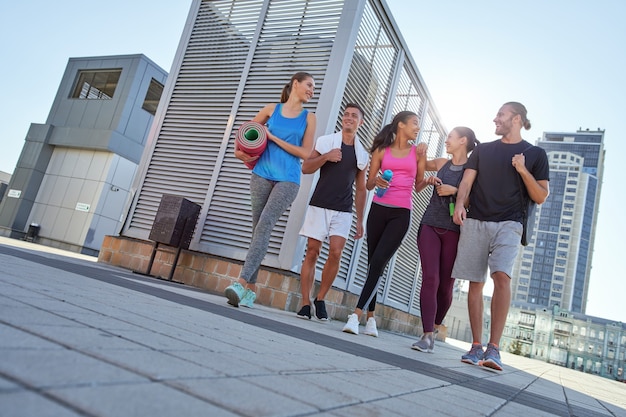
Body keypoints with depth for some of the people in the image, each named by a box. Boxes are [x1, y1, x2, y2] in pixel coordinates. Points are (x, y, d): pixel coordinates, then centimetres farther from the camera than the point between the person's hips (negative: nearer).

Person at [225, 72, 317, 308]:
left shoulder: (309, 117, 7)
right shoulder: (272, 109, 10)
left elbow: (306, 153, -3)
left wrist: (274, 138, -6)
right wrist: (239, 151, 7)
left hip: (288, 180, -2)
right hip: (262, 175, 2)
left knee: (264, 226, -18)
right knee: (258, 229, 2)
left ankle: (243, 282, -22)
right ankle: (251, 288, 7)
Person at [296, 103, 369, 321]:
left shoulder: (362, 154, 12)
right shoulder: (326, 141, 6)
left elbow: (361, 189, 14)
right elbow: (306, 168, 2)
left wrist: (360, 220, 10)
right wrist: (326, 157, -14)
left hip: (343, 211, 1)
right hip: (319, 205, -1)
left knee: (335, 253, -11)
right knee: (312, 252, -3)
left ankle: (320, 299, 7)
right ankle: (305, 303, 4)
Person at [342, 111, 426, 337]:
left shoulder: (417, 151, 12)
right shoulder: (381, 151, 10)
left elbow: (419, 183, 8)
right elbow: (368, 184, 9)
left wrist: (421, 157, 3)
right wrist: (376, 181, -12)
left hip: (401, 214, -1)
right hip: (378, 209, 1)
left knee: (378, 261, -15)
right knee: (373, 263, 3)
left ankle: (357, 314, -16)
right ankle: (371, 317, 12)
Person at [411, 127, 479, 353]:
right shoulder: (441, 164, 14)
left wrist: (455, 190, -14)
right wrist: (428, 180, 6)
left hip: (454, 231, -2)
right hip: (430, 226, 3)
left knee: (446, 285, 3)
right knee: (430, 279, -10)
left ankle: (435, 327, 27)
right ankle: (427, 335, -11)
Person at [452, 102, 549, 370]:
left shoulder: (535, 154, 11)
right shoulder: (482, 150, 18)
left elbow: (541, 197, 7)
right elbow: (467, 181, 8)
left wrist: (523, 171, -8)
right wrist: (459, 204, -12)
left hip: (508, 224, -2)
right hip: (475, 223, 3)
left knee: (502, 275, -23)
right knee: (475, 283, 0)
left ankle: (493, 348, -21)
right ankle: (476, 346, 7)